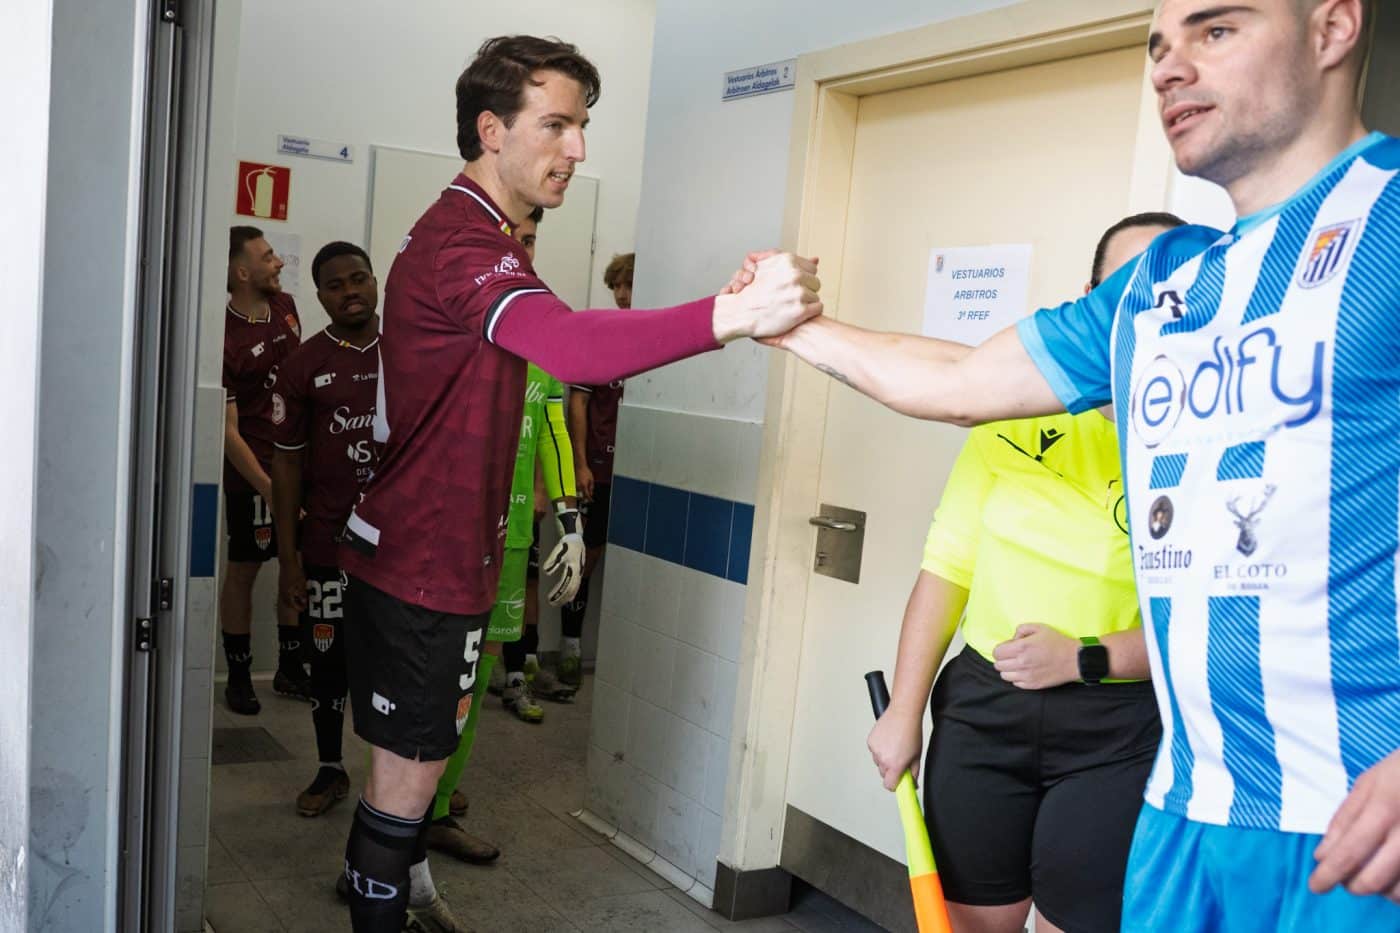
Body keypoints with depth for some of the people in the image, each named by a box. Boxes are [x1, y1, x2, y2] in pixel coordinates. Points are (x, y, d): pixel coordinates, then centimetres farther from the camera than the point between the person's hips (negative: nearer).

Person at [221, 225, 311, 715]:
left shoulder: (285, 306, 3)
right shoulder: (226, 338, -18)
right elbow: (227, 429, -17)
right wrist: (266, 487, -21)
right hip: (254, 473, -7)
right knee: (243, 570, 5)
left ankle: (290, 667, 25)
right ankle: (239, 676, 19)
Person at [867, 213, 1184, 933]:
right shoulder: (1014, 416, 1)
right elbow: (946, 569, 1)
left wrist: (1086, 658, -18)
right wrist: (903, 713, 1)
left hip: (1119, 731, -2)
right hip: (983, 707, 3)